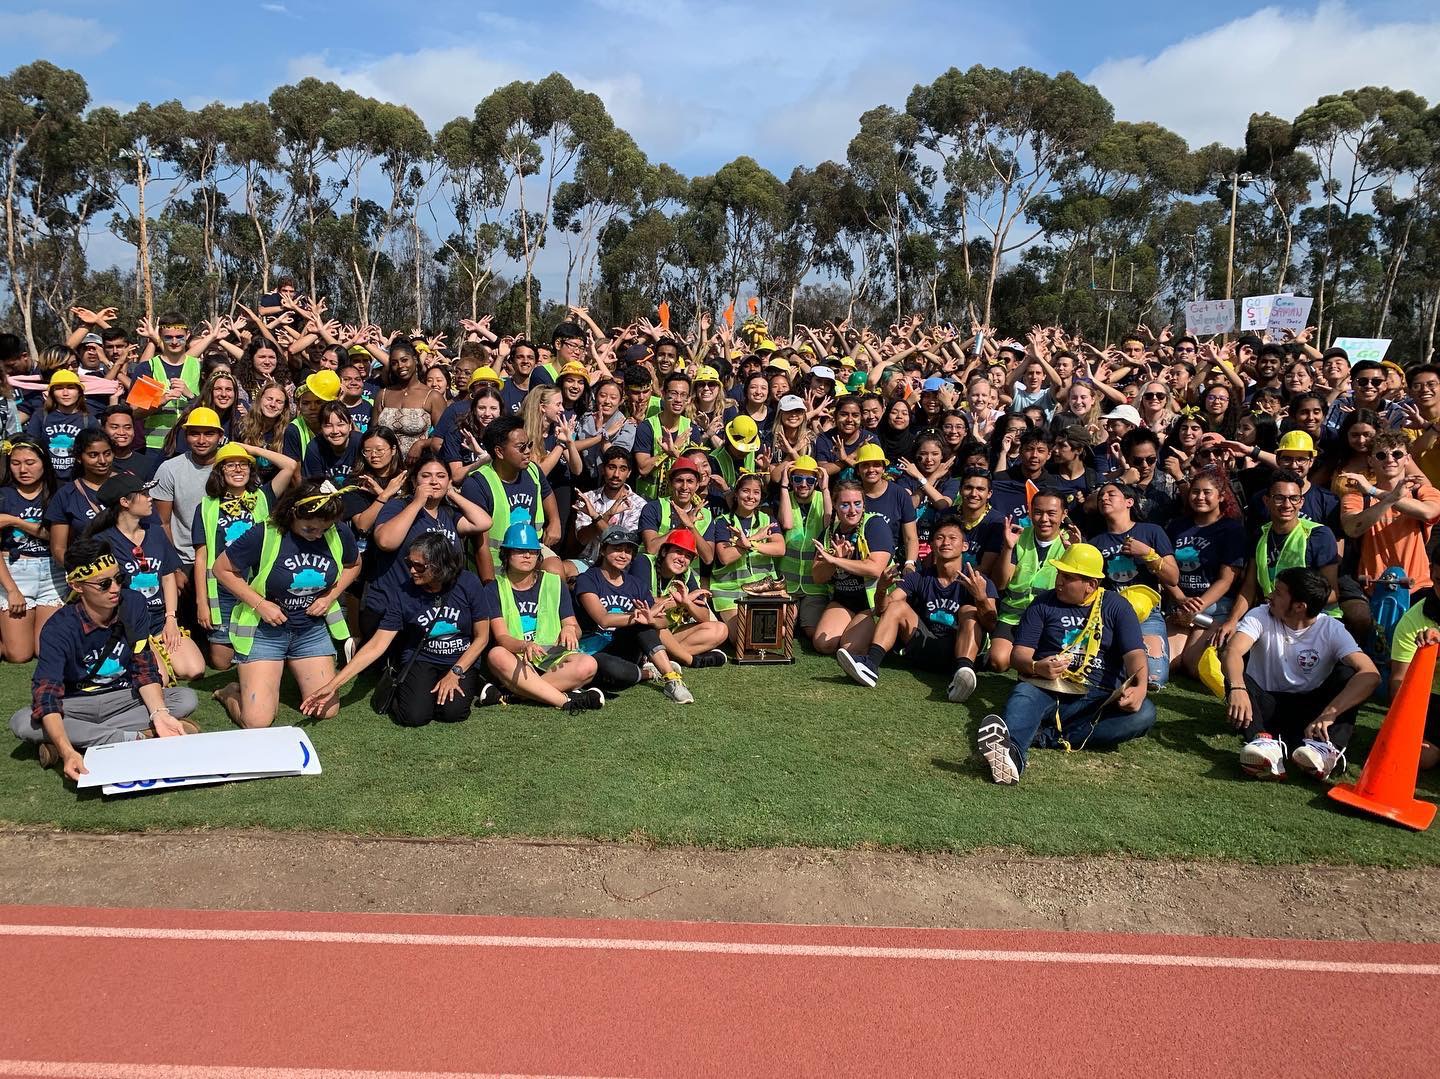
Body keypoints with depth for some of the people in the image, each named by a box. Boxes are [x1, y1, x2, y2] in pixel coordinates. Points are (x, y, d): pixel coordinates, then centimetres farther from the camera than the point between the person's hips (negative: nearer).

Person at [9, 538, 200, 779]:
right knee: (21, 723, -31)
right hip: (77, 704, -2)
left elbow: (145, 669, -8)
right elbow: (46, 695, -31)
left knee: (187, 699, -23)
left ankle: (84, 737, -24)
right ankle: (137, 737, -30)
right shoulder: (58, 629, -21)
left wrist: (159, 713, -28)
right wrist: (68, 752, -48)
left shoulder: (133, 604, -13)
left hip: (124, 698, 2)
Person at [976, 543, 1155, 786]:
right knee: (1023, 694, -34)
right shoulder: (1044, 603, 12)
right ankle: (1011, 753, -68)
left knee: (1144, 712, -29)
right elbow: (1018, 655, 6)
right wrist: (1036, 667, -19)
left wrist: (1139, 687, -25)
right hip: (1046, 691, 0)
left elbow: (1134, 653, -2)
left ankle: (1043, 736, -39)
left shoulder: (1116, 606, 11)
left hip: (1098, 700, 0)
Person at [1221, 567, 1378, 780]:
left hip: (1309, 707, 0)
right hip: (1266, 704, 0)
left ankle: (1328, 747, -42)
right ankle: (1263, 740, -50)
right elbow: (1233, 652, -27)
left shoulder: (1332, 629, -10)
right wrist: (1238, 688, -49)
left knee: (1349, 673, -23)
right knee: (1236, 676, -28)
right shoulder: (1261, 616, -8)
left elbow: (1370, 674, -26)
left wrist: (1328, 714, -39)